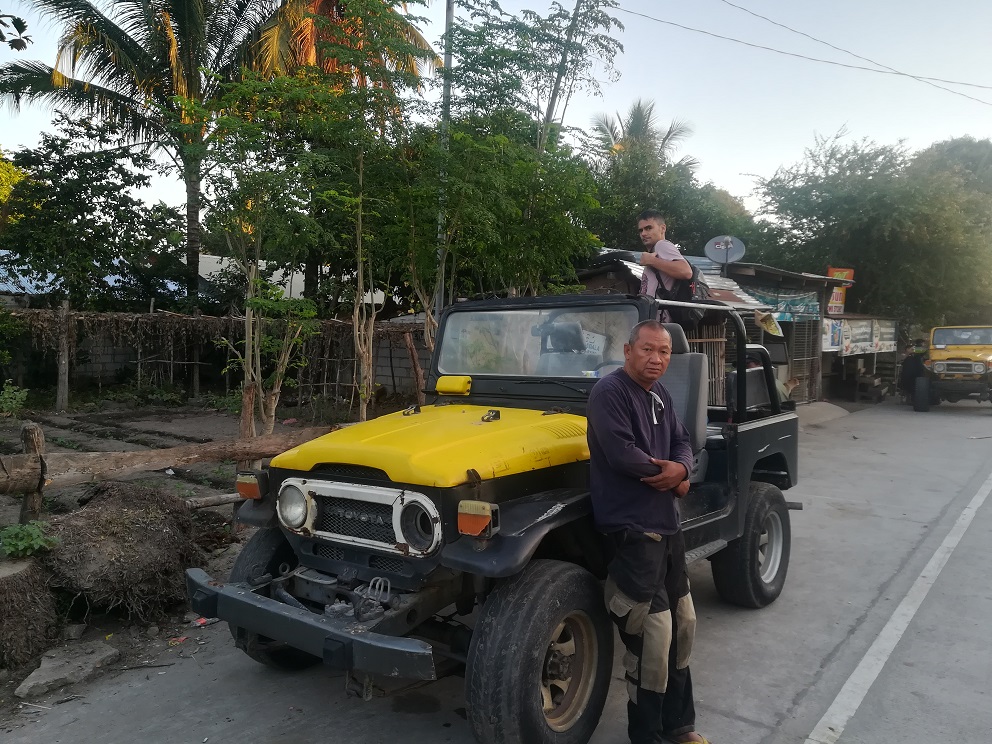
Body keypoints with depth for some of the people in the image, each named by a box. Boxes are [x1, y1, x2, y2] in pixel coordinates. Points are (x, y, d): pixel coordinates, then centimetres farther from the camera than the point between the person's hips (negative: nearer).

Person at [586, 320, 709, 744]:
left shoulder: (661, 395, 13)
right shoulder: (609, 392, -15)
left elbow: (682, 442, 13)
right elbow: (621, 455, -25)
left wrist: (680, 468, -11)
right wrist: (671, 479, -10)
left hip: (667, 524, 9)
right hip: (631, 529, -9)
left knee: (683, 624, 17)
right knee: (653, 637, -6)